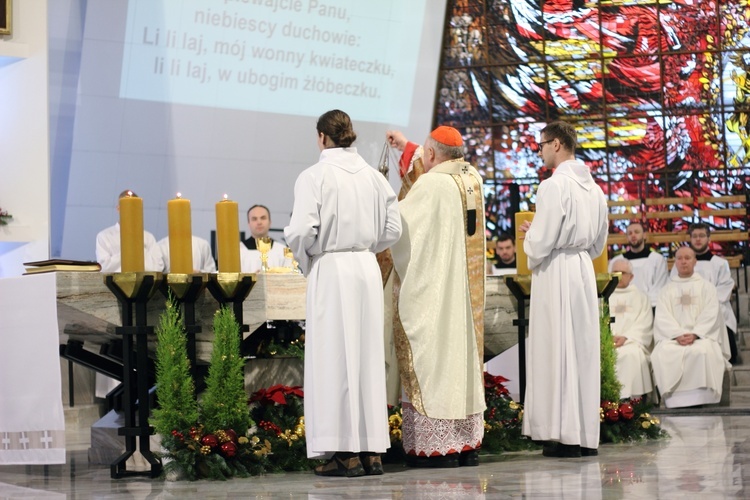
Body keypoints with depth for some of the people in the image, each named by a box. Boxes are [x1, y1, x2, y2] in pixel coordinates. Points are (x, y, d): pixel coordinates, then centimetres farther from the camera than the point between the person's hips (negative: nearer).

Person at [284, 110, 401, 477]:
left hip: (330, 271, -5)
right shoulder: (373, 176, 6)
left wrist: (305, 258, 3)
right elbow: (392, 229, 7)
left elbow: (301, 231, -16)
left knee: (335, 356, 0)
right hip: (367, 269, 5)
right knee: (368, 355, 10)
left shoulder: (314, 177, -10)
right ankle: (371, 450, 12)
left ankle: (346, 453, -1)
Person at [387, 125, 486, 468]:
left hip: (434, 290, -8)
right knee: (464, 352, 10)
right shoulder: (473, 179, 8)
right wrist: (407, 147, 38)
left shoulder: (432, 184, -16)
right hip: (466, 291, 8)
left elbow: (397, 221, -7)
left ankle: (440, 446, -7)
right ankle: (469, 443, 12)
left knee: (435, 356, -6)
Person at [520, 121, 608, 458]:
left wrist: (529, 236, 7)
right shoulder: (593, 188, 11)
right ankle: (587, 435, 12)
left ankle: (565, 436, -3)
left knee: (556, 351, -3)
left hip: (555, 275, -7)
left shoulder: (554, 186, -13)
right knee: (583, 350, 9)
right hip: (584, 271, 7)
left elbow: (540, 243, -16)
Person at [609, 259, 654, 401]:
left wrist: (626, 338, -13)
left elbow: (643, 326, 5)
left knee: (631, 353, -35)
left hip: (631, 342, -1)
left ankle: (629, 398, -35)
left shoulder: (640, 297, 19)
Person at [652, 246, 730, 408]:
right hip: (673, 336, 1)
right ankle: (674, 400, -33)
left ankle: (699, 400, -33)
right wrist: (678, 335, -15)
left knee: (703, 352, -36)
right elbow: (662, 317, 4)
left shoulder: (706, 287, 15)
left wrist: (694, 334, -17)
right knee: (662, 354, -32)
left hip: (701, 335, -1)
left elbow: (710, 315, 1)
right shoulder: (667, 290, 19)